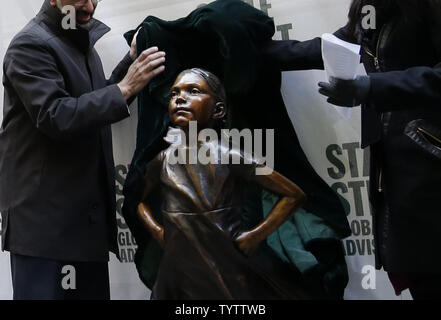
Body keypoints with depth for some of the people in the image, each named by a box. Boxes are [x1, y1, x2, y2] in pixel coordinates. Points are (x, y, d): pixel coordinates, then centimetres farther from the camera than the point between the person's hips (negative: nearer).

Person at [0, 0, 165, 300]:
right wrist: (125, 87, -25)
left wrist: (132, 60, 8)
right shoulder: (30, 46, -12)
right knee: (43, 292, -7)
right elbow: (55, 117, -23)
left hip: (88, 206, 9)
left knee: (93, 291, 10)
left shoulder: (82, 40, 16)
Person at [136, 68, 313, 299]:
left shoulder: (227, 156, -13)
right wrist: (157, 232, 3)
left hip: (226, 272, -3)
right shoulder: (163, 160, -2)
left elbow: (295, 196, -8)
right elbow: (140, 199, 20)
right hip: (177, 270, 3)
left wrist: (255, 236, -11)